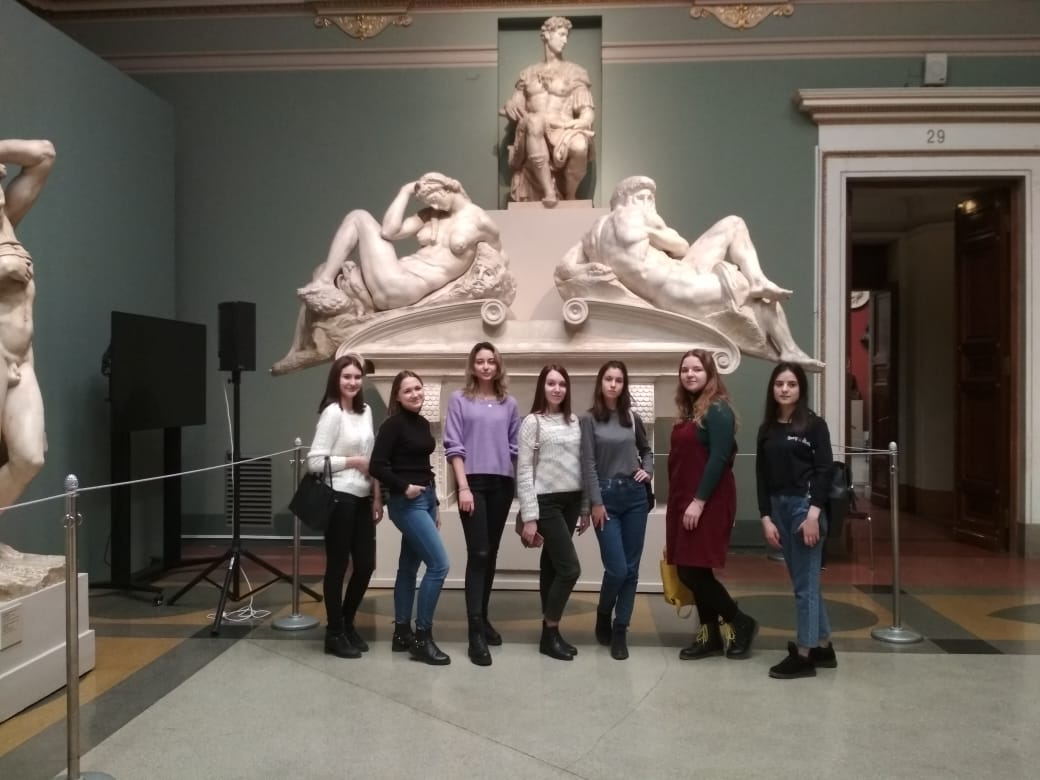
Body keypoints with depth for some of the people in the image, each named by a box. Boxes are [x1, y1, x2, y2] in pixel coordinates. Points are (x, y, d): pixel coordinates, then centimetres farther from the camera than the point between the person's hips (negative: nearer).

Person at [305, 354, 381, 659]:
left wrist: (377, 497, 10)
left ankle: (347, 624, 29)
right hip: (339, 498, -7)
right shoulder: (332, 412, -11)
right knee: (337, 565, 2)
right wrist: (354, 461, -14)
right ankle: (334, 634, 16)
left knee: (366, 564, 10)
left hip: (362, 499, 7)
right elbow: (315, 461, -16)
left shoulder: (365, 411, 11)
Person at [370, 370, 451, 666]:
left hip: (426, 499, 8)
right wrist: (404, 487, -18)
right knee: (439, 564, -12)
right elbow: (376, 466, -17)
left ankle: (402, 633, 21)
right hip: (407, 503, -8)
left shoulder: (423, 423, 11)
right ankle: (422, 637, -3)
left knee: (409, 566, 13)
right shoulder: (393, 424, -12)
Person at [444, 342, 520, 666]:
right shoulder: (459, 399, 2)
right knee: (478, 554, -9)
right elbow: (453, 447, -3)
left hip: (502, 484, 4)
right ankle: (475, 632, -8)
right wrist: (463, 487, -11)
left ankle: (482, 618, 24)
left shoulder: (509, 403, 10)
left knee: (491, 554, 11)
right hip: (473, 483, -3)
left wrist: (525, 485, 6)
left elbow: (516, 447, 12)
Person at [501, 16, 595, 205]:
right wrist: (510, 106, -5)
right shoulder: (529, 73, 22)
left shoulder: (575, 72, 15)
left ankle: (570, 197, -12)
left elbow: (588, 111, 7)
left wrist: (582, 121, -16)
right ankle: (548, 192, -42)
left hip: (563, 130, -1)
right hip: (533, 133, 1)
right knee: (535, 120, -38)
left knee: (579, 147, -38)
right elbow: (515, 106, 20)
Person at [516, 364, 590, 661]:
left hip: (571, 501, 5)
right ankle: (549, 634, 6)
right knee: (570, 568, -8)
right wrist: (529, 517, -12)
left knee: (552, 566, 11)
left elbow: (582, 466, 14)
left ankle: (550, 630, 19)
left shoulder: (574, 422, 11)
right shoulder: (532, 422, -6)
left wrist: (585, 508, 12)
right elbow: (524, 472, -8)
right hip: (547, 502, -5)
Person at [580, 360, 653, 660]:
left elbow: (646, 450, 25)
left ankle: (620, 630, 15)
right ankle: (603, 616, 20)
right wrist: (596, 503, -11)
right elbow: (588, 464, -6)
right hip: (606, 496, -4)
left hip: (635, 495, 4)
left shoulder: (632, 418, 10)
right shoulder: (589, 419, -2)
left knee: (631, 569, 4)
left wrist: (648, 470, 5)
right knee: (617, 568, -8)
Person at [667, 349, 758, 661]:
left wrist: (699, 501, -20)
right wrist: (680, 502, 12)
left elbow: (718, 459, -17)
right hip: (683, 501, 8)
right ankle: (709, 636, 19)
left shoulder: (718, 410, -10)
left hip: (708, 503, -8)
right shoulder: (688, 410, 15)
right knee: (690, 572, 9)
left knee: (693, 571, -8)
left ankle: (741, 623, 10)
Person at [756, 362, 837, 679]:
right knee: (804, 580, 13)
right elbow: (762, 476, 8)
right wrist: (766, 518, 1)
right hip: (778, 507, 6)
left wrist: (813, 513, -18)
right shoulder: (767, 429, 11)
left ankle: (804, 655, 8)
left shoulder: (814, 424, -3)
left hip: (805, 504, -6)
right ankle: (823, 647, 25)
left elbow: (824, 470, -10)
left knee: (805, 582, 0)